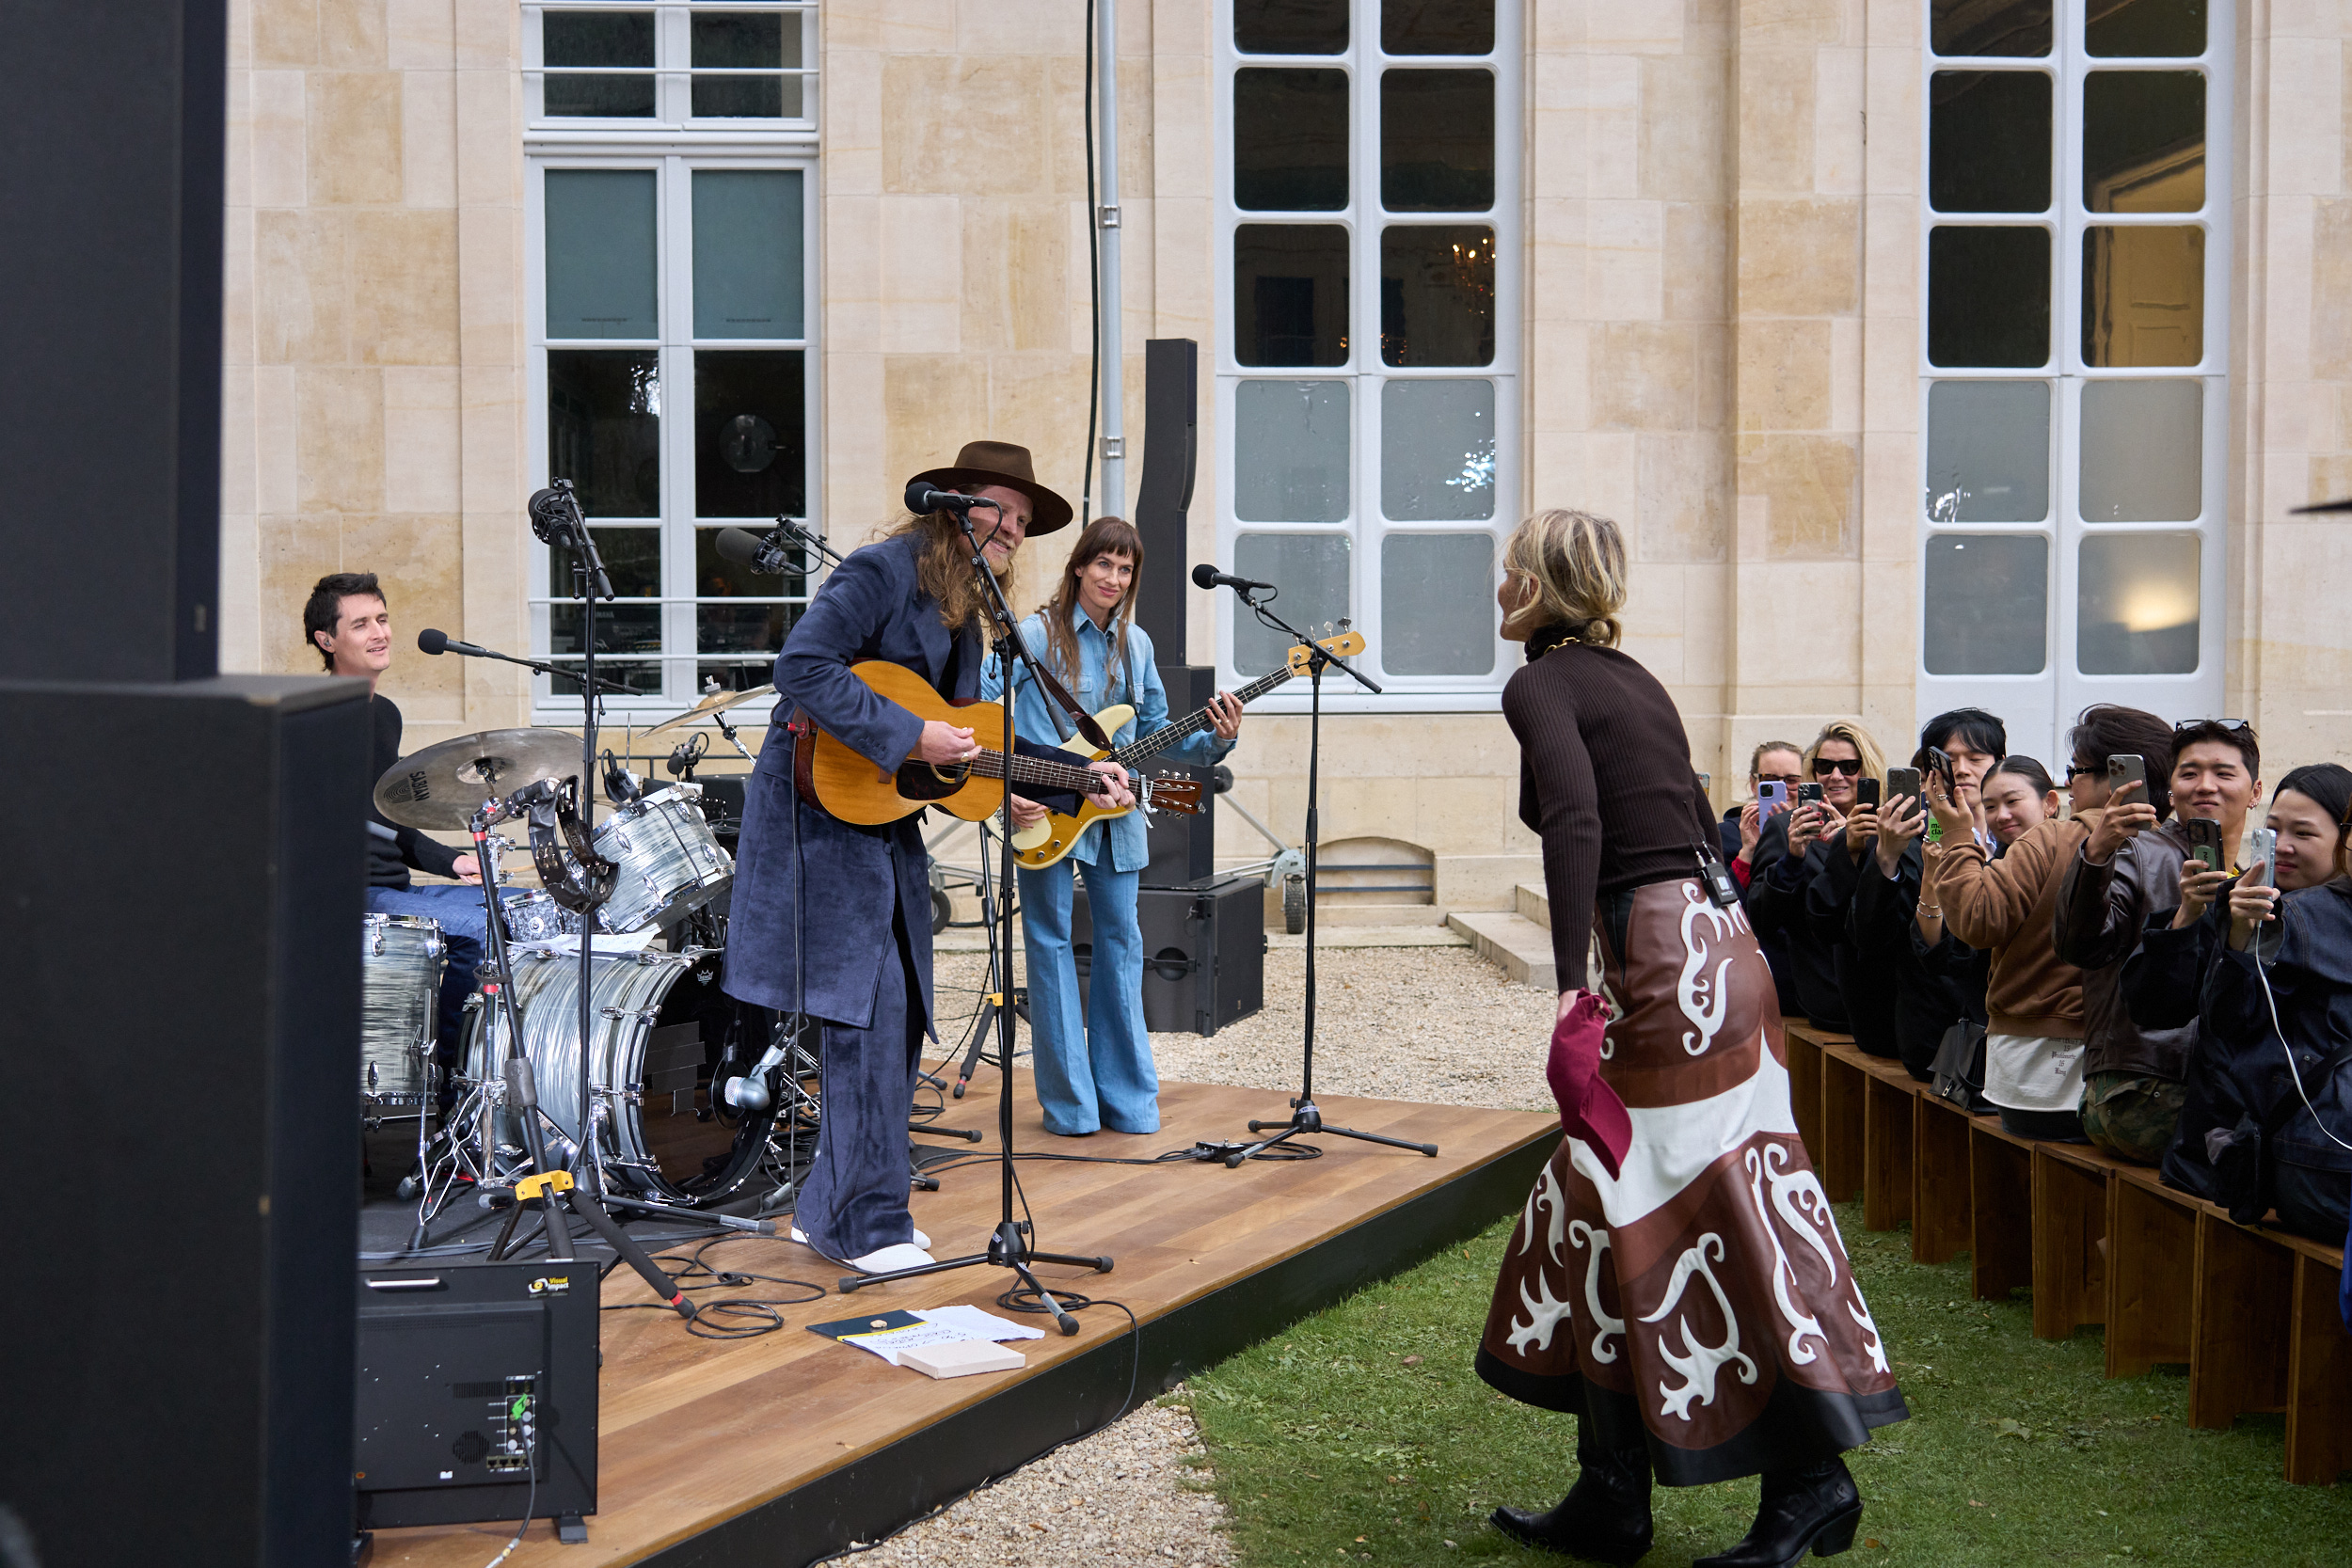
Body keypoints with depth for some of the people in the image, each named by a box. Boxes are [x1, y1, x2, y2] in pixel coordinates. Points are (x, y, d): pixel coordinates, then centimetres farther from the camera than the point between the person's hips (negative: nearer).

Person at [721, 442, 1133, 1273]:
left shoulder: (965, 612, 15)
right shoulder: (883, 572, -13)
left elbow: (981, 735, 20)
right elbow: (800, 667, -25)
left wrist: (1080, 775, 13)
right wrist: (909, 735, -26)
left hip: (887, 827, 10)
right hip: (823, 811, -10)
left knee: (896, 1017, 10)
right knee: (870, 1009, -11)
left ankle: (830, 1207, 20)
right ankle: (866, 1226, -3)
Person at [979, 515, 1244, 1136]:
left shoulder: (1135, 644, 10)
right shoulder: (1037, 635, -7)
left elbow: (1156, 733, 14)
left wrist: (1213, 741, -4)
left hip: (1114, 810, 5)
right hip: (1044, 812, -5)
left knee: (1121, 941, 8)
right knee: (1050, 942, 1)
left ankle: (1126, 1096, 17)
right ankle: (1069, 1103, 9)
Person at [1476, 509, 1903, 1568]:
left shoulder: (1542, 683, -6)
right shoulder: (1630, 678, 19)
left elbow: (1576, 824, -23)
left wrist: (1572, 988, -28)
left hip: (1665, 959, -9)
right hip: (1706, 937, 9)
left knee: (1707, 1216, -3)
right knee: (1612, 1209, 11)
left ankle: (1810, 1480, 3)